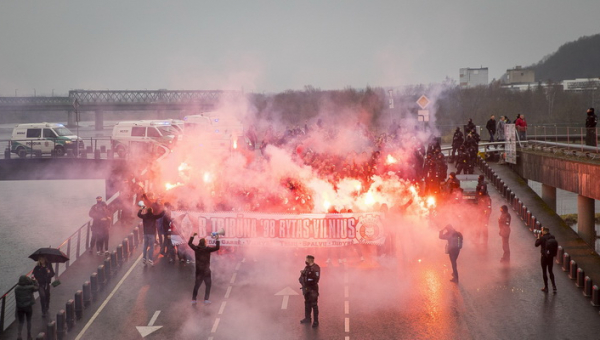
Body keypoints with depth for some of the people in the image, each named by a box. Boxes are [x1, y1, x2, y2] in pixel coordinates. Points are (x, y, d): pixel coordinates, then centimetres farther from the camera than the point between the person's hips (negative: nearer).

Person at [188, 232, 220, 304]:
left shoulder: (196, 248, -4)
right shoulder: (207, 249, -15)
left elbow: (189, 243, 12)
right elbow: (217, 247, -17)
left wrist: (193, 236, 20)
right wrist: (217, 239, -8)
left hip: (198, 270, 4)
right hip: (206, 270, -4)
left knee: (197, 285, 13)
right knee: (208, 285, 9)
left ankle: (193, 299, 13)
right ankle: (206, 299, 5)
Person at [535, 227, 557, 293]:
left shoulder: (542, 238, -19)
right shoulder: (552, 237, -4)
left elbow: (536, 244, -9)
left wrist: (538, 237, 4)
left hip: (544, 256, -5)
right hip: (551, 256, 5)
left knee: (544, 272, 9)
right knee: (550, 271, 18)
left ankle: (546, 288, 15)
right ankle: (554, 286, 10)